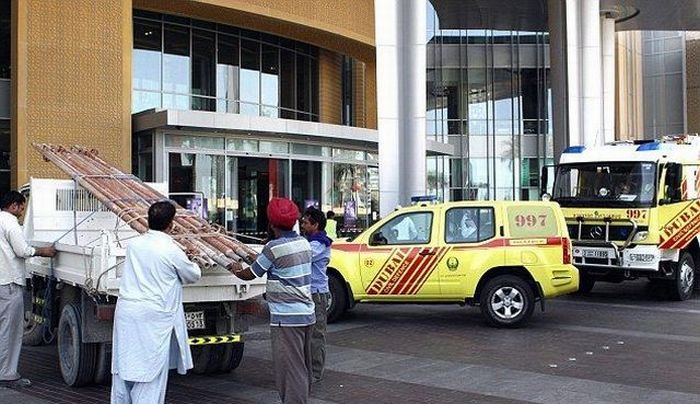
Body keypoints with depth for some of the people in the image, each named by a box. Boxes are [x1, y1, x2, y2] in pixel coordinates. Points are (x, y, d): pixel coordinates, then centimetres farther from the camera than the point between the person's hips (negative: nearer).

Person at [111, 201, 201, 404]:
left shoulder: (133, 244, 4)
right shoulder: (172, 251, -12)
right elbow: (193, 275, 2)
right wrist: (187, 262, 23)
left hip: (126, 312, 6)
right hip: (153, 317, -6)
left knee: (123, 367, 14)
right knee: (151, 373, 1)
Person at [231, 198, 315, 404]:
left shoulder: (274, 247, -15)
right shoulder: (303, 242, 7)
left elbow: (251, 274, -3)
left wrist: (235, 271, 17)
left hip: (287, 317, -8)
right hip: (307, 314, 8)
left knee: (290, 369, -5)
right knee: (303, 366, 19)